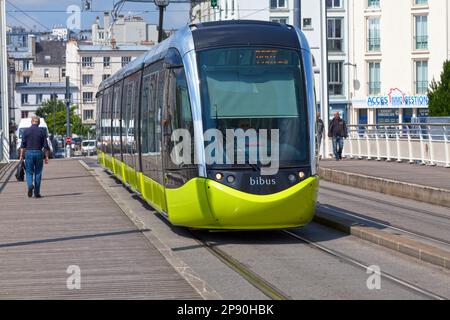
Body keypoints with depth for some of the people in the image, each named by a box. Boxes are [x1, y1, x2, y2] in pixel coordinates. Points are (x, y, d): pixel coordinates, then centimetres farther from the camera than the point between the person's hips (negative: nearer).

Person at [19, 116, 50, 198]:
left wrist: (21, 156, 2)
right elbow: (45, 146, -2)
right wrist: (46, 157, 3)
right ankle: (37, 192, 8)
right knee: (38, 173, 7)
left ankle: (30, 185, -22)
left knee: (29, 172, 6)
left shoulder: (27, 131, 0)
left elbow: (23, 145, -2)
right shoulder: (42, 132, 0)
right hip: (39, 153, 0)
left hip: (29, 153, 0)